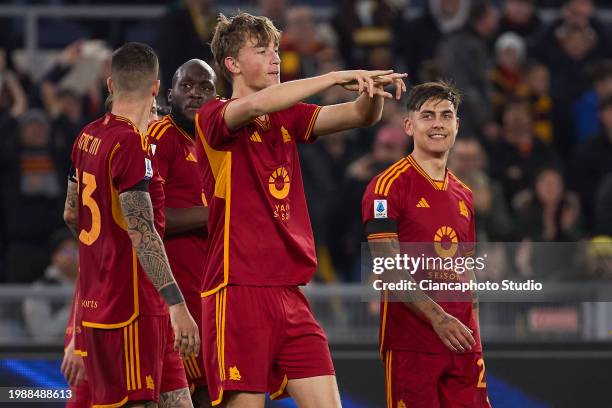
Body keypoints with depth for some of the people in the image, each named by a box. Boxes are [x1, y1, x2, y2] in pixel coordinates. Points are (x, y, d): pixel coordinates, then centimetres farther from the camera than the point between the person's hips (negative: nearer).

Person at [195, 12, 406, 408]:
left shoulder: (287, 116, 15)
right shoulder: (213, 117, -3)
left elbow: (360, 115, 4)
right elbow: (251, 106, -26)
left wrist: (372, 92, -20)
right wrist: (337, 76, -26)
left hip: (289, 296, 6)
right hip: (239, 291, -6)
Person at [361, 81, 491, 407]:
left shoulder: (463, 196, 17)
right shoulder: (388, 185, -4)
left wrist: (474, 339, 13)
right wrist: (437, 317, -22)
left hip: (462, 343, 6)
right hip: (409, 342, -6)